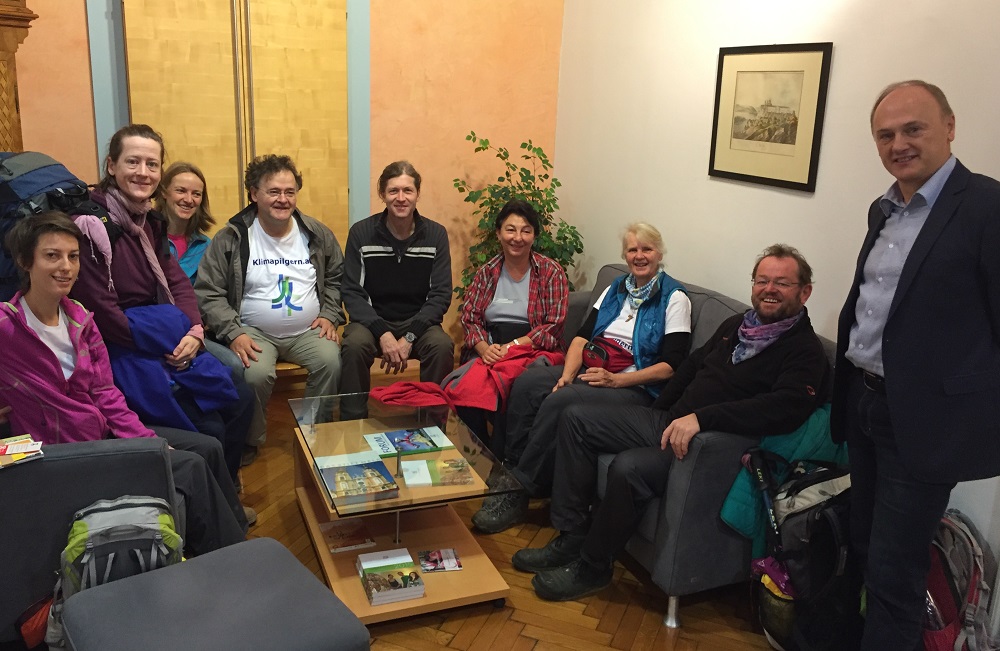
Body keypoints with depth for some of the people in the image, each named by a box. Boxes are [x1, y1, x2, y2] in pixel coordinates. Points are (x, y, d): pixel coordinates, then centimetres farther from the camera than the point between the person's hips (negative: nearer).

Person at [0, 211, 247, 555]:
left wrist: (147, 440, -6)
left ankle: (235, 532, 23)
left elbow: (105, 392, 3)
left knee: (207, 447, 4)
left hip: (105, 431, 7)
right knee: (190, 466, -13)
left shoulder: (80, 318, 1)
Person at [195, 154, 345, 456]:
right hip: (254, 332, -2)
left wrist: (329, 315, 3)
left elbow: (336, 278, 19)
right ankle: (249, 441, -3)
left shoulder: (317, 235, 6)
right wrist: (234, 333, -16)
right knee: (256, 374, -32)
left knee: (331, 362, -27)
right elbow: (208, 293, -4)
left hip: (308, 331, 3)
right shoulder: (230, 239, -3)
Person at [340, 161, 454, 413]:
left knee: (443, 345, -30)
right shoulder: (361, 233, -3)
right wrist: (382, 333, -21)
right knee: (355, 345, -32)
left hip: (419, 322, 1)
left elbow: (441, 295, -4)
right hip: (372, 321, 0)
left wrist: (409, 337, -17)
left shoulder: (436, 234, -1)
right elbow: (352, 293, -5)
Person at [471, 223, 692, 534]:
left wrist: (616, 380, -19)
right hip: (591, 370, 7)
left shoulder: (674, 298, -2)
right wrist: (567, 375, -9)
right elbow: (583, 334, 10)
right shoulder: (616, 288, 17)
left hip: (635, 388, -6)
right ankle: (510, 470, -16)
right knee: (526, 383, -19)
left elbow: (671, 366, -10)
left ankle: (518, 493, -21)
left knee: (558, 403, -30)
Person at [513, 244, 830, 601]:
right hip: (667, 420, 9)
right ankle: (572, 536, 2)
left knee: (629, 467, -33)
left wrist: (700, 417, -35)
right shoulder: (736, 325, 14)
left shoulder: (806, 351, -11)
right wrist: (657, 410, 18)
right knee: (576, 418, 2)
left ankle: (593, 566, -9)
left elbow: (786, 408, -29)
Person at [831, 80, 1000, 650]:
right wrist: (845, 386, 16)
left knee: (893, 571, 3)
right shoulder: (884, 210, 10)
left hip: (924, 421, -7)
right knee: (866, 551, 20)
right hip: (864, 405, 8)